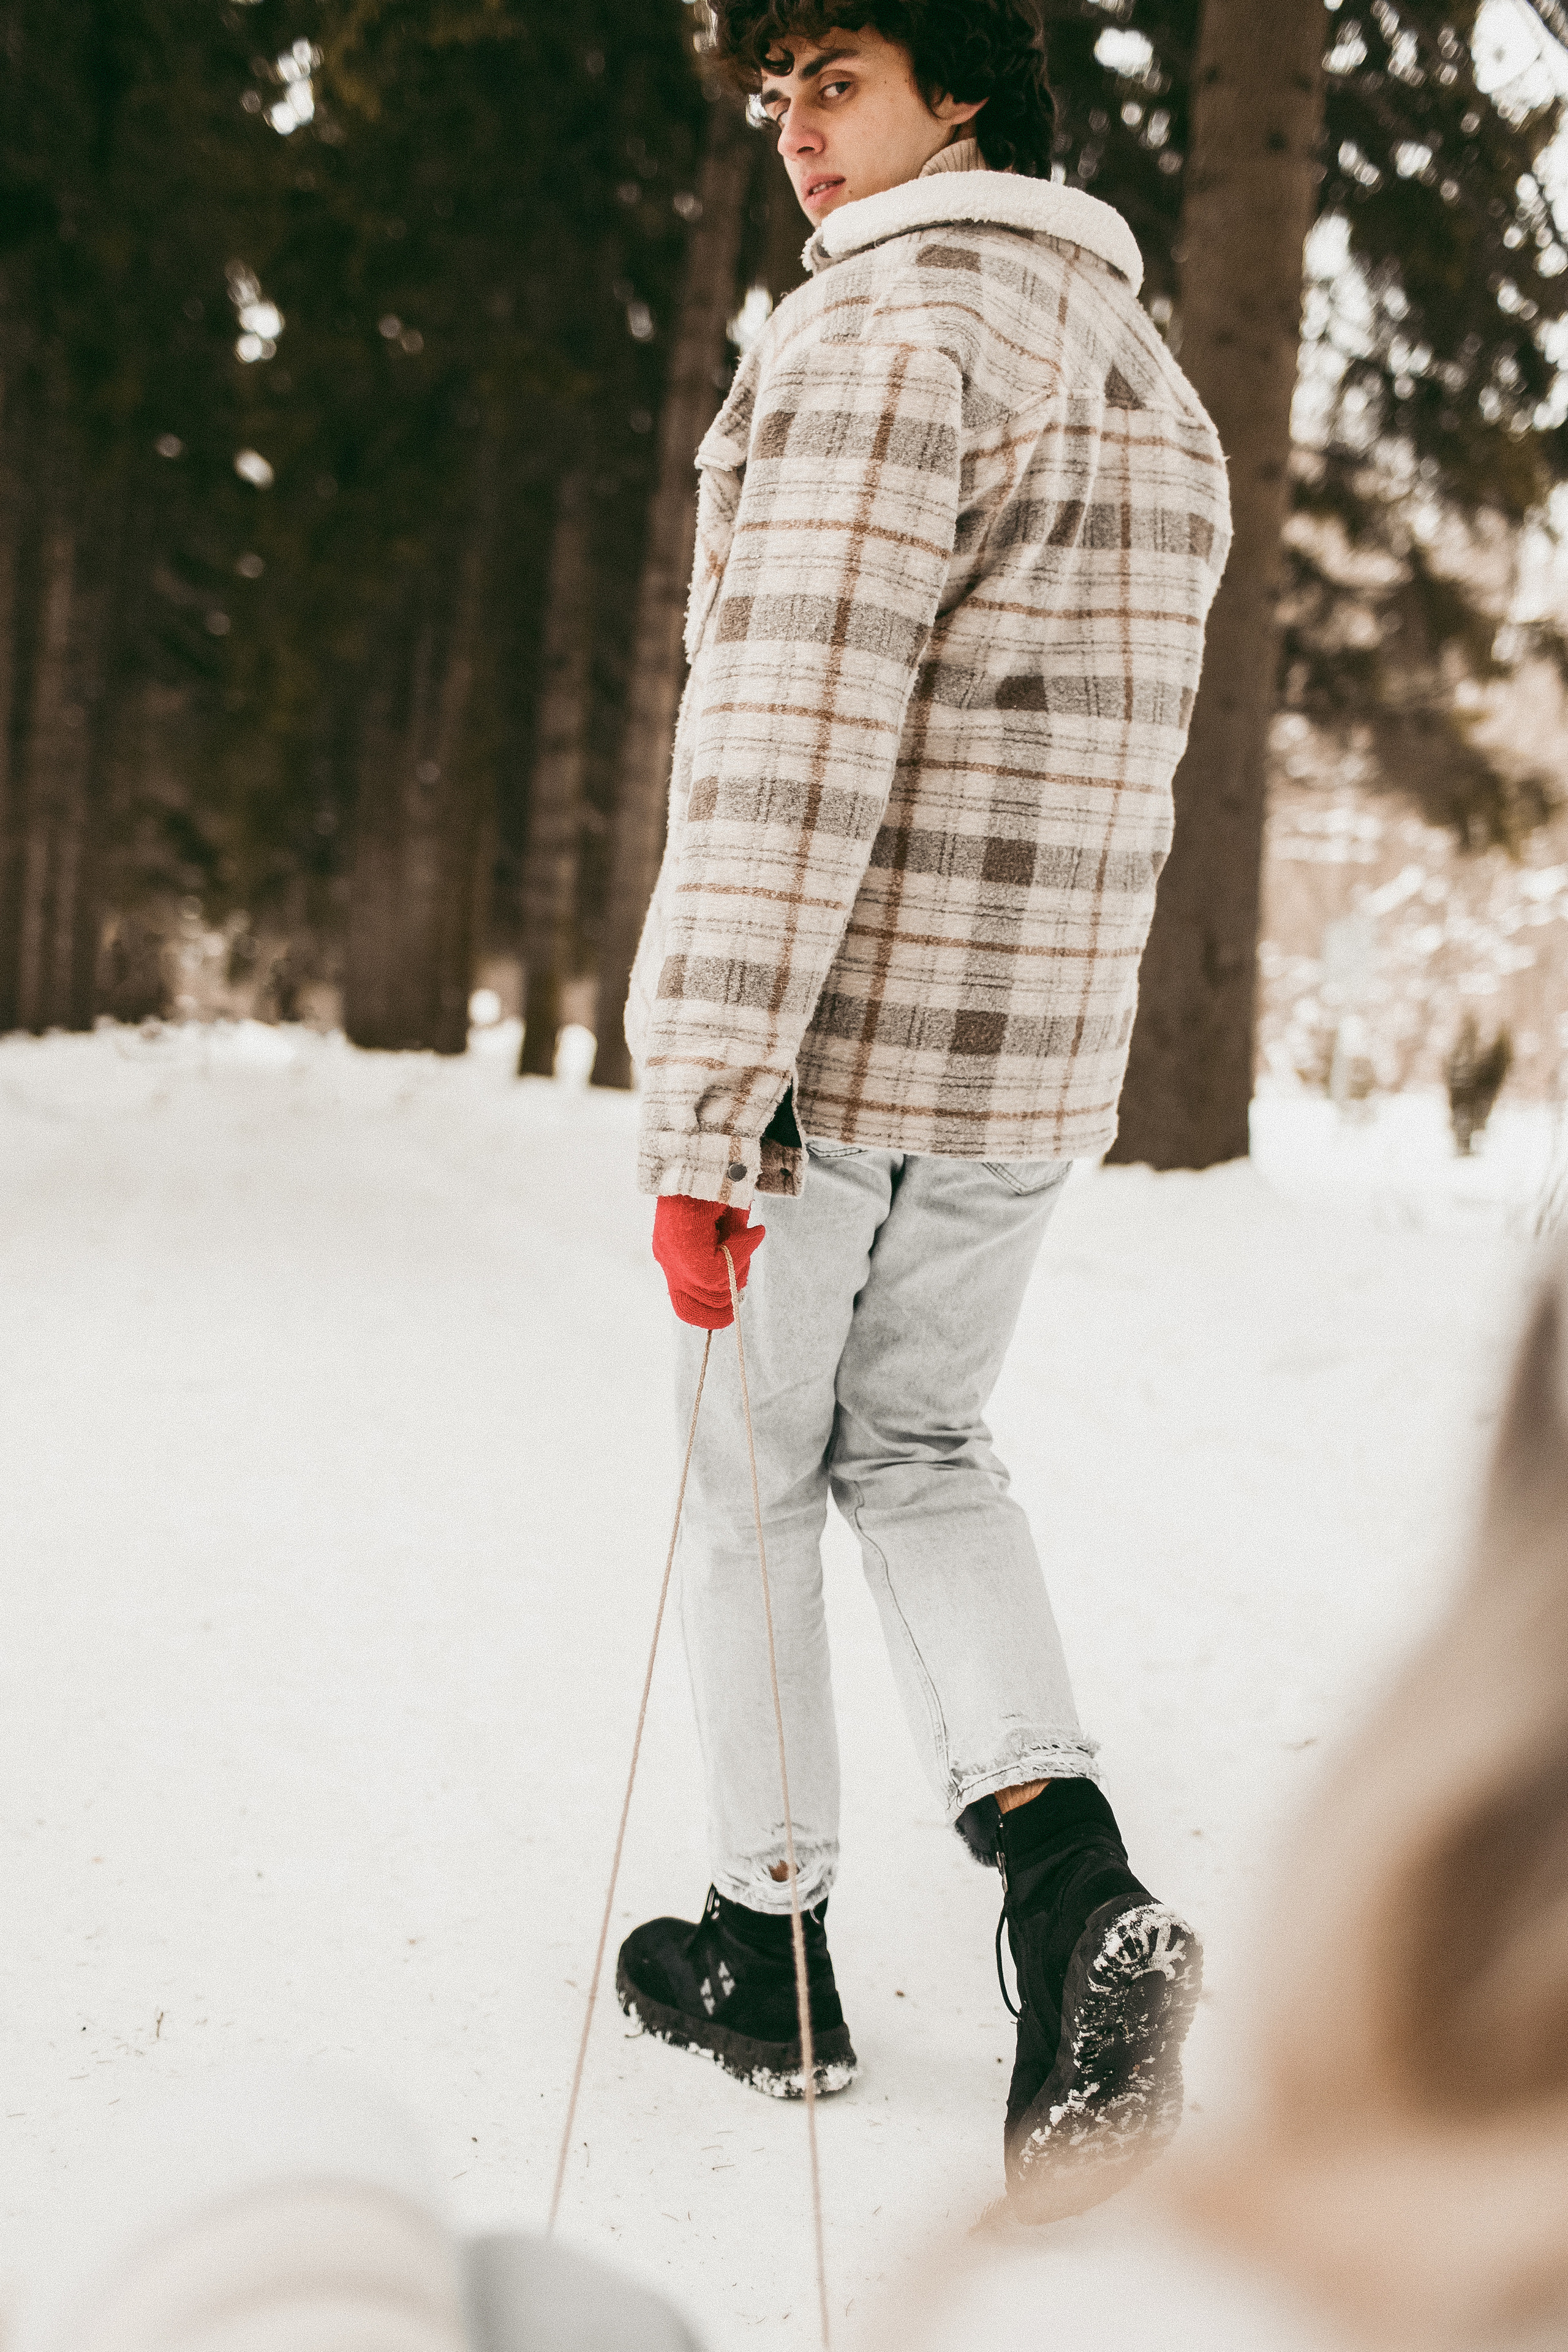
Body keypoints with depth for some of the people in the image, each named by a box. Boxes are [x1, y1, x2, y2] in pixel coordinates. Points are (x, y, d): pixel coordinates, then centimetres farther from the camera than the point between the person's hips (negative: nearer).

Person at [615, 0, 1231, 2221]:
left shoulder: (876, 336, -16)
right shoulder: (1153, 377, 12)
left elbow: (791, 750, -24)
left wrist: (703, 1115, -23)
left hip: (824, 1032, -7)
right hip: (1042, 1047, 7)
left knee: (752, 1472, 11)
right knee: (918, 1443, 20)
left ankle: (770, 1947, 24)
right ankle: (1070, 1883, 0)